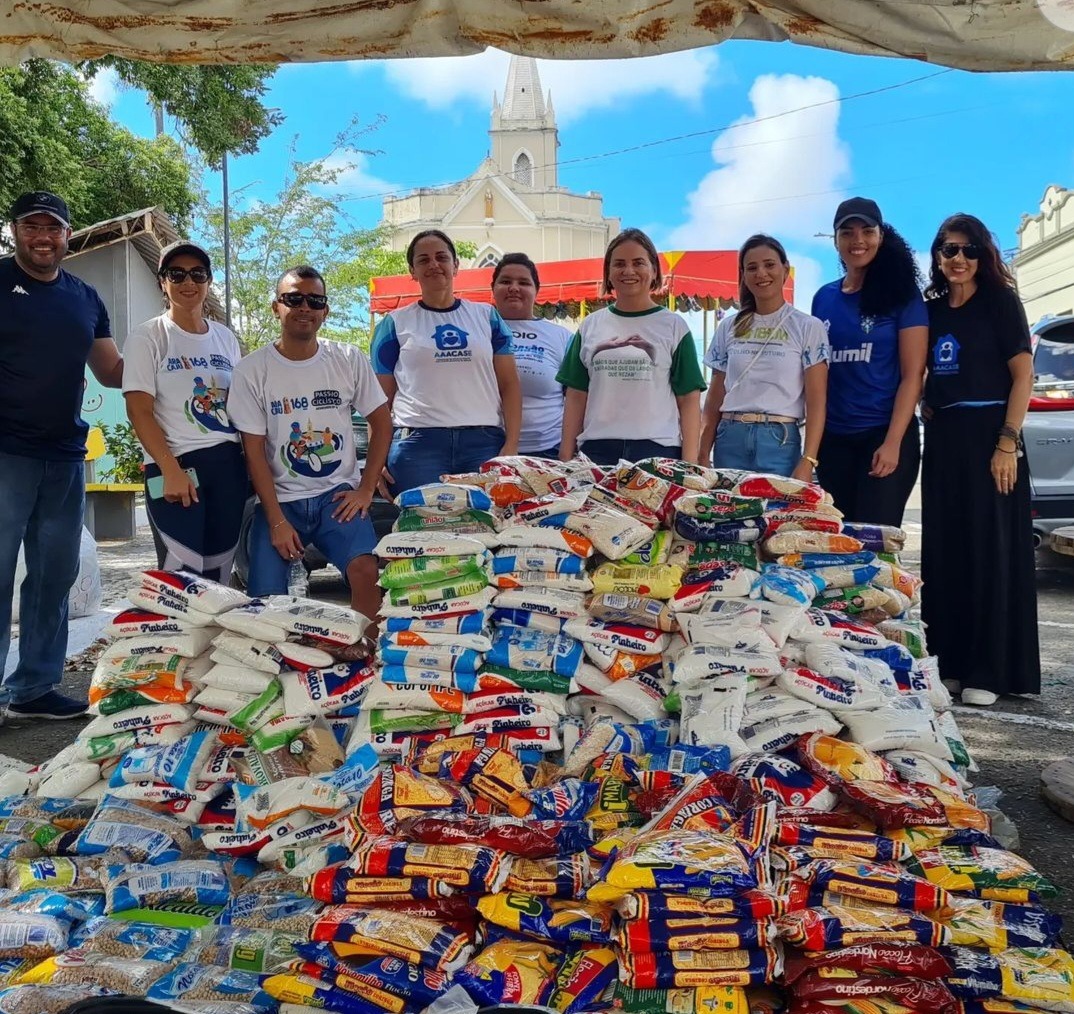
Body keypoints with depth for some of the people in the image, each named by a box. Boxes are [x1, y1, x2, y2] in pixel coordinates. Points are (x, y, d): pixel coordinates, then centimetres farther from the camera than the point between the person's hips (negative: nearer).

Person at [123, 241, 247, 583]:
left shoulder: (225, 338, 14)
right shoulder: (147, 337, -1)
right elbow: (139, 411, -8)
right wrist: (171, 470, -18)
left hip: (229, 464, 5)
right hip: (177, 465, -5)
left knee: (220, 572, 7)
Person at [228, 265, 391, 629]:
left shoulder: (349, 360, 2)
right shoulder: (251, 370, -3)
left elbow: (381, 423, 8)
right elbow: (254, 451, -4)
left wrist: (366, 489, -1)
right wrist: (277, 521, -10)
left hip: (338, 494, 1)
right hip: (280, 499, 0)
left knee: (366, 570, -25)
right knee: (266, 599, -15)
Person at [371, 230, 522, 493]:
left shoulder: (487, 317, 15)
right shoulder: (395, 323, 11)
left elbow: (509, 384, 10)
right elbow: (381, 396, 10)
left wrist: (511, 444, -2)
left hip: (485, 442, 1)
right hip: (417, 443, -1)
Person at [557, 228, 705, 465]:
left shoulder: (674, 326, 7)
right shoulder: (590, 326, 13)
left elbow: (689, 400, 4)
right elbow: (576, 397, 13)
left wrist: (689, 463, -6)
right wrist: (566, 458, 5)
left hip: (659, 449, -2)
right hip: (597, 448, 2)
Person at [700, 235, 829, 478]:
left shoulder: (808, 327, 1)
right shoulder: (728, 327, 11)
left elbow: (816, 402, -4)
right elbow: (715, 398, 13)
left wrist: (807, 462, -13)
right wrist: (702, 455, 6)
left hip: (780, 440, -3)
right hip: (730, 440, 3)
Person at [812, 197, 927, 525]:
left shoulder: (901, 294, -1)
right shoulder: (824, 298, 10)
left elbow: (912, 375, -6)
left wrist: (893, 443, -16)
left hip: (886, 436, -4)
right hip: (833, 438, 4)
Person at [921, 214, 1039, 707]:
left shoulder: (1000, 301, -1)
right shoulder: (931, 310, 12)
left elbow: (1023, 374, -8)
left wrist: (1007, 444, -16)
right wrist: (927, 411, 3)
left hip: (988, 436, -5)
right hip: (942, 440, 5)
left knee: (991, 550, -3)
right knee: (943, 551, 6)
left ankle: (988, 671, 3)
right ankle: (950, 662, 15)